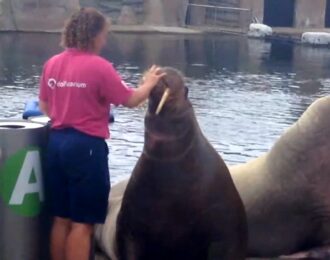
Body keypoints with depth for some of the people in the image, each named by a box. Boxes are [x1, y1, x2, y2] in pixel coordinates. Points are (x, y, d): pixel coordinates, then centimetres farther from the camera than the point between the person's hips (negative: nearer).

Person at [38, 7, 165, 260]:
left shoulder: (52, 63, 6)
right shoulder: (99, 66, -13)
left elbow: (45, 107, 13)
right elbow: (131, 100, -7)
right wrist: (149, 83, 9)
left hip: (56, 142, 7)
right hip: (86, 146, -7)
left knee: (62, 218, 15)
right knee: (82, 223, 1)